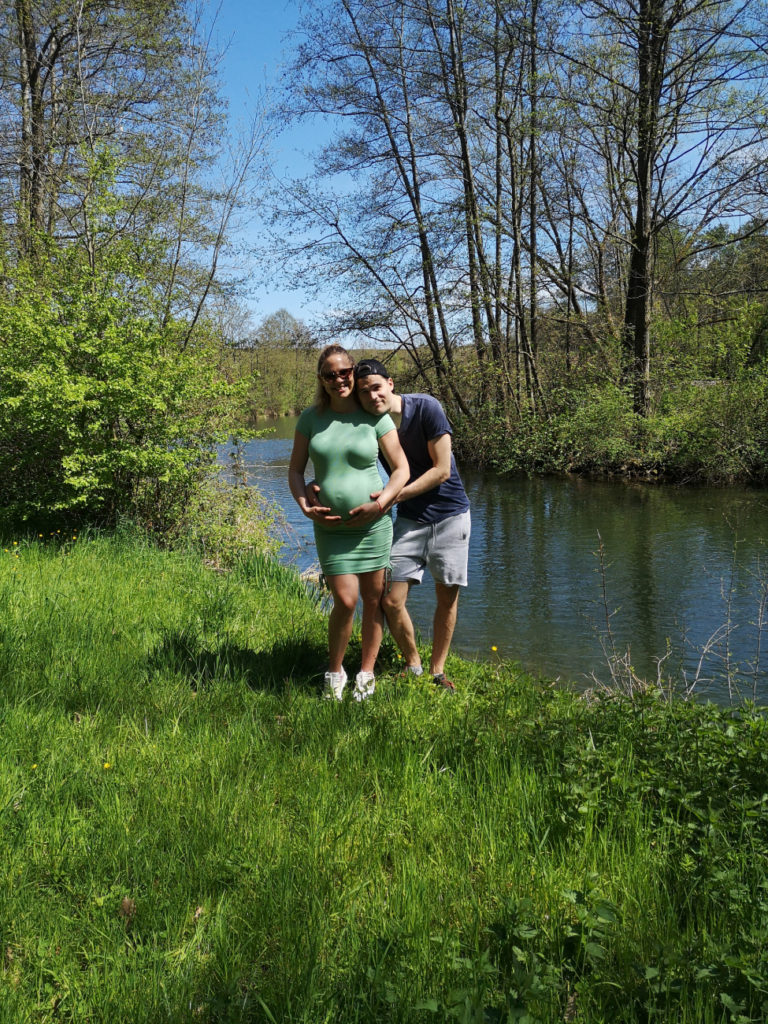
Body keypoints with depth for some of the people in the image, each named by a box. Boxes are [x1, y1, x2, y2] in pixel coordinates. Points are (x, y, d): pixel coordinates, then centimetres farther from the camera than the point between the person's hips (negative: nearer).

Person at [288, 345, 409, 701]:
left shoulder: (374, 417, -2)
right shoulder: (311, 417, 3)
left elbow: (401, 468, 1)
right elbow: (295, 469, 9)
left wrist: (381, 503, -14)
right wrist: (305, 507, -7)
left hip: (373, 523, 0)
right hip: (330, 526, 0)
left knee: (374, 599, 5)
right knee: (345, 601, -7)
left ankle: (367, 673, 21)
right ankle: (334, 672, 15)